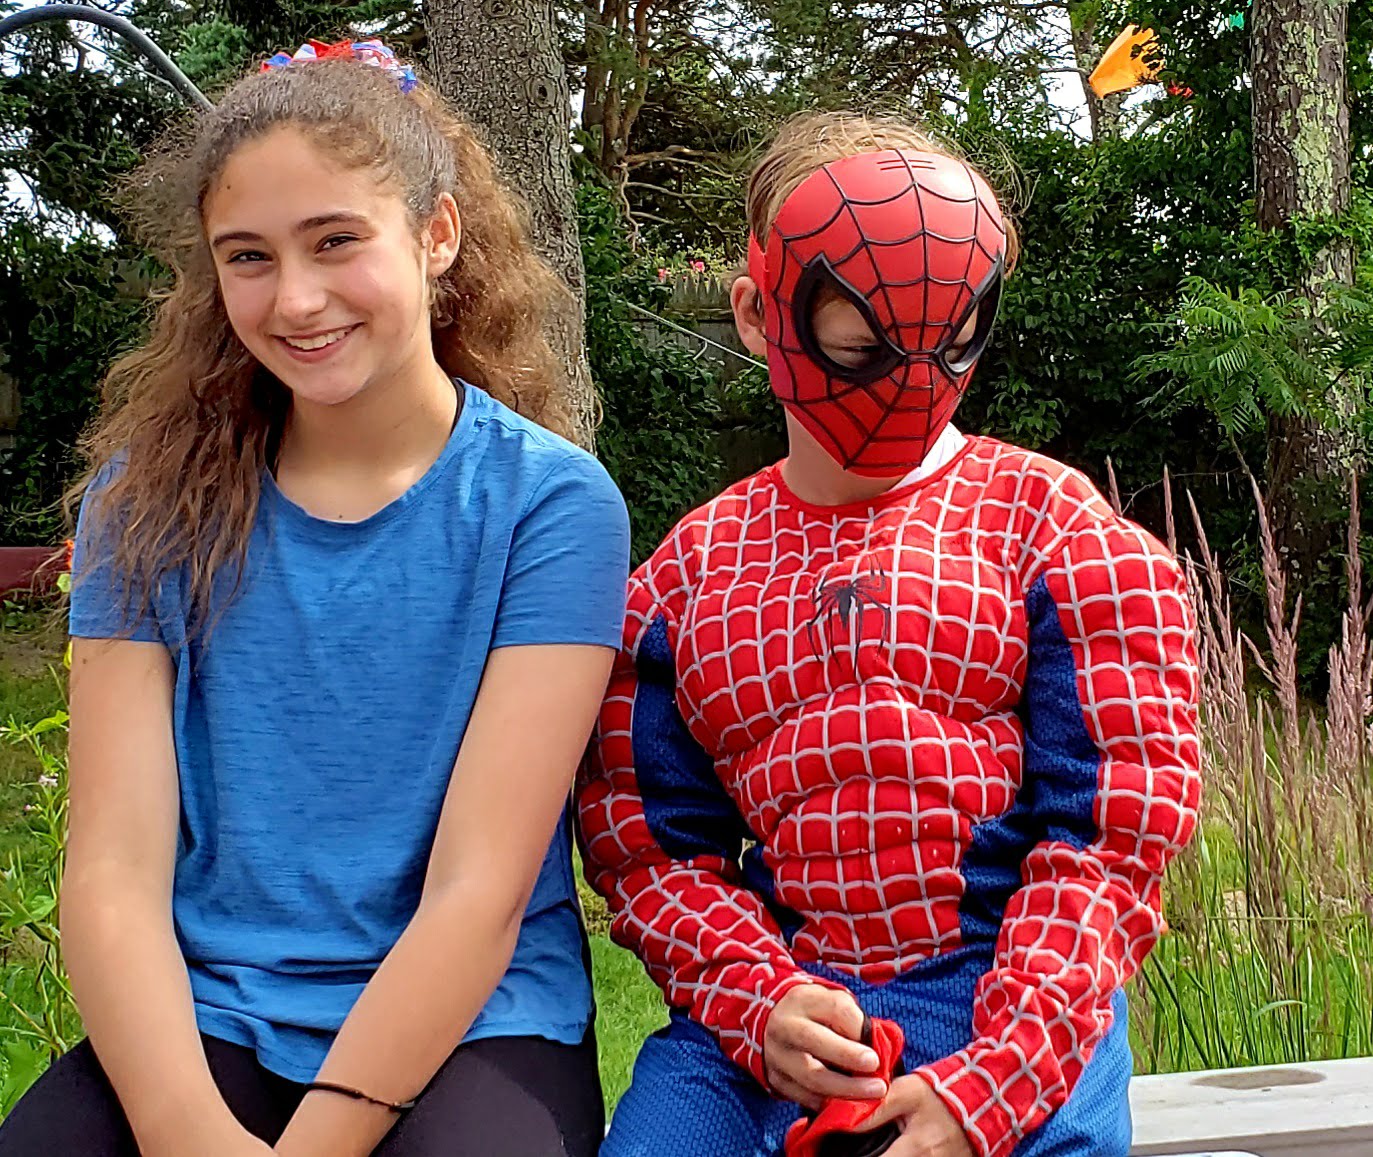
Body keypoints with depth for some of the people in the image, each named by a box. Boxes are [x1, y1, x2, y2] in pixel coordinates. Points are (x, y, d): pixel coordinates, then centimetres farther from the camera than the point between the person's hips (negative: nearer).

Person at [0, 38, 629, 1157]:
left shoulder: (550, 502, -5)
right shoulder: (155, 497, 3)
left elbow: (480, 893, -10)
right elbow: (113, 869, -5)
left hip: (472, 1023, -2)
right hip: (200, 1022, 2)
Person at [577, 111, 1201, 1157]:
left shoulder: (1047, 523, 5)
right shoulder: (689, 570, 12)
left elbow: (1110, 830, -2)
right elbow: (642, 837, 8)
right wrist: (758, 1001, -11)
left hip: (1008, 1011, -1)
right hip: (763, 1020, 2)